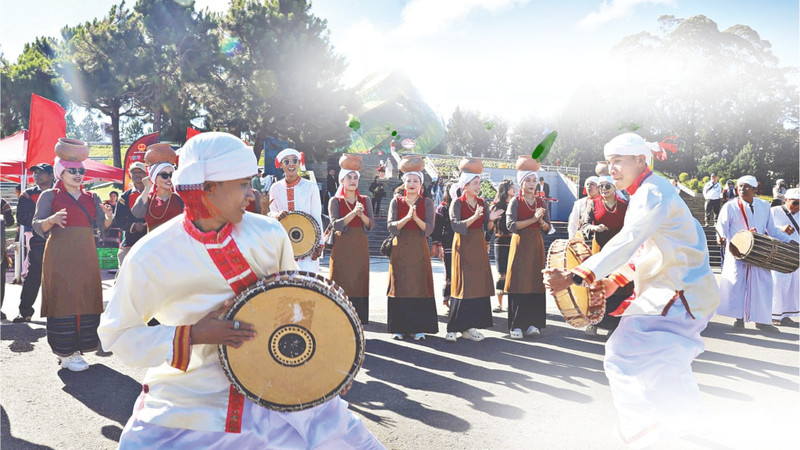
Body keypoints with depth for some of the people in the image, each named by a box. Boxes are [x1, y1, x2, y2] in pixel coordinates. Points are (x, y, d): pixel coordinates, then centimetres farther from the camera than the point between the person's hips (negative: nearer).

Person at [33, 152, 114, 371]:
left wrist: (108, 217, -15)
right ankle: (65, 353, -2)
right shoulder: (49, 196, 3)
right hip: (60, 256, -4)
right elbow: (37, 225, -3)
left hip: (86, 255, 5)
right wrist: (51, 220, -25)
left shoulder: (91, 198, 14)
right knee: (63, 299, -6)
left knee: (86, 299, 3)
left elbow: (101, 225, 7)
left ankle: (77, 346, 13)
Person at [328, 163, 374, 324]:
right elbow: (336, 225, -11)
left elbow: (371, 224, 2)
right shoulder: (335, 201, 3)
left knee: (359, 283, 1)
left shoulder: (365, 200, 10)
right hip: (342, 247, -2)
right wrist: (353, 213, -22)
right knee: (342, 284, -5)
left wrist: (362, 215, -17)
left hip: (360, 246, 3)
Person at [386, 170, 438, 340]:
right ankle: (398, 327, 7)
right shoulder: (396, 202, 7)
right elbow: (391, 227, -4)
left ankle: (419, 327, 5)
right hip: (400, 249, 0)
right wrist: (407, 217, -19)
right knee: (400, 286, 0)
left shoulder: (427, 203, 6)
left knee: (419, 286, -2)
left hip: (419, 250, 0)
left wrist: (416, 218, -20)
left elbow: (428, 229, -4)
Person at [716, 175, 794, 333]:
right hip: (737, 253, -3)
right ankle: (739, 318, 11)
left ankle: (762, 320, 15)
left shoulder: (764, 206, 11)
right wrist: (721, 237, -26)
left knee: (763, 285, 3)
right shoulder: (730, 206, -1)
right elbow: (721, 227, -5)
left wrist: (789, 241, 11)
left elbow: (772, 229, 17)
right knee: (737, 284, -2)